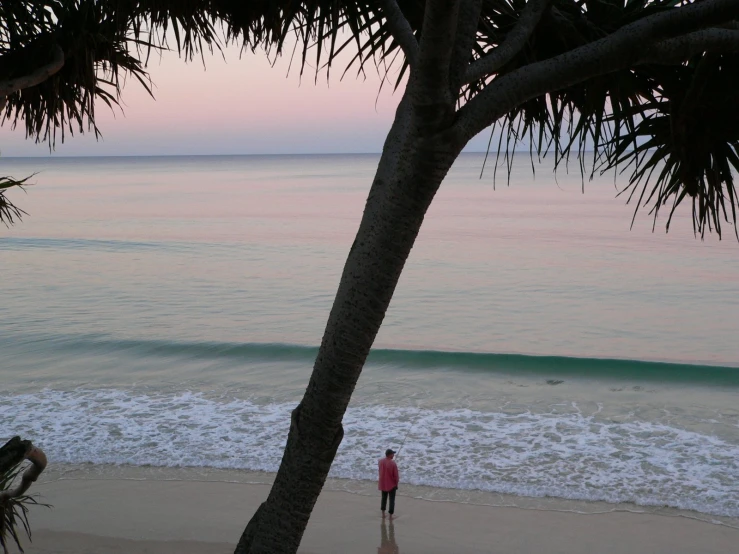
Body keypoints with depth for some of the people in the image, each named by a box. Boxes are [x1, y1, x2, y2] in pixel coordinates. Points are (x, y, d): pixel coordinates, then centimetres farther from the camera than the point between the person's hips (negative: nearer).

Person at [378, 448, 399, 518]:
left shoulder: (380, 461, -9)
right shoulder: (393, 464, -26)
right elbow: (396, 475, -17)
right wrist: (396, 483, 0)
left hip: (382, 483, 5)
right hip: (392, 484, -5)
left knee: (384, 498, 22)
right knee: (392, 500, 9)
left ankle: (383, 513, 28)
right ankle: (390, 515, 11)